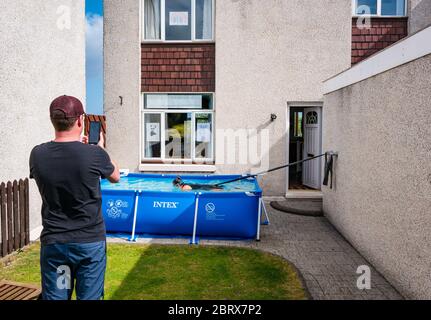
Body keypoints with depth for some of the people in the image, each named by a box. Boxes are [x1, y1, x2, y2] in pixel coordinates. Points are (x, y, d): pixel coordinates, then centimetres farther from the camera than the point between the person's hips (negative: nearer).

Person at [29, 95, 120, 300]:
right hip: (90, 242, -2)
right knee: (89, 297, 12)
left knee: (54, 297, 15)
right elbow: (115, 177, 4)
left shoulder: (37, 154, -7)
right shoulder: (95, 154, -17)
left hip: (53, 243, 3)